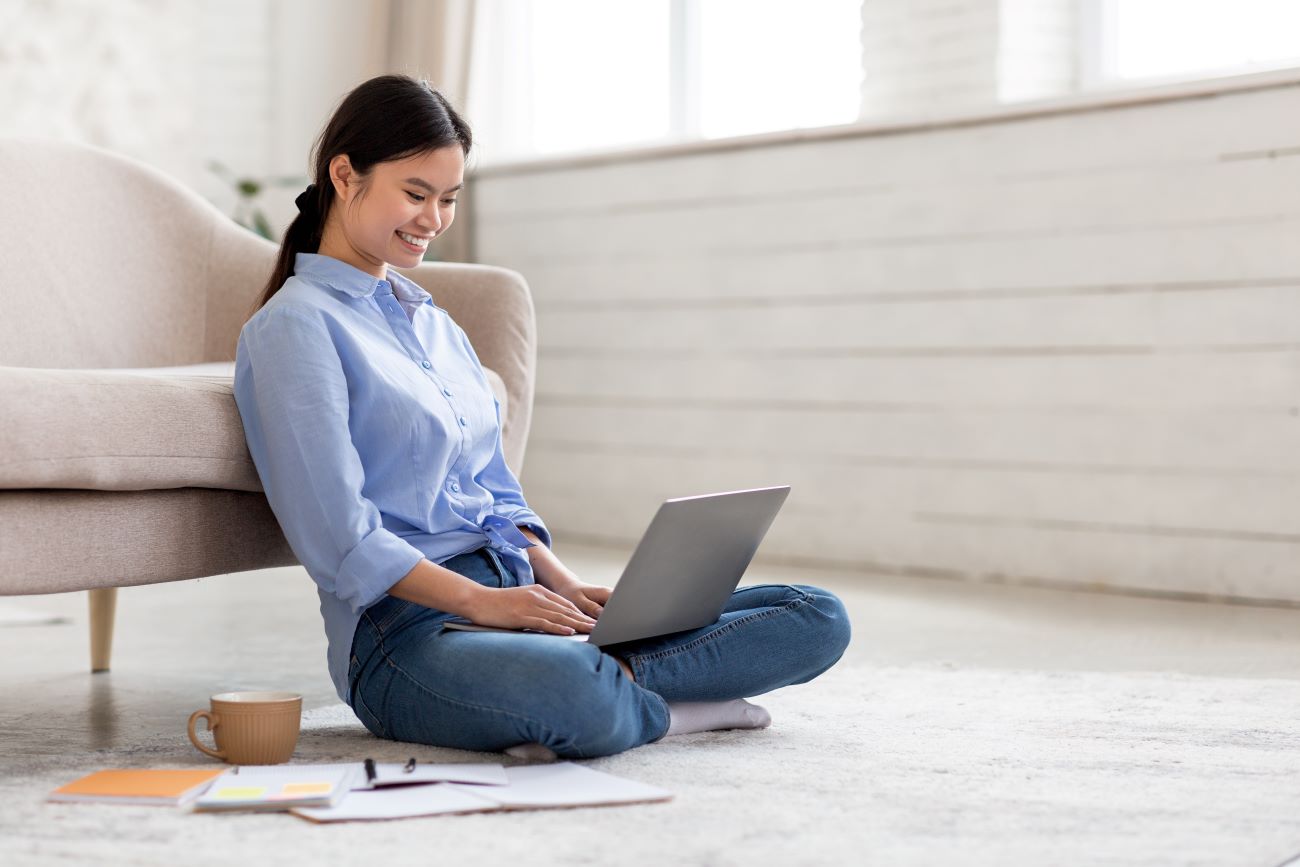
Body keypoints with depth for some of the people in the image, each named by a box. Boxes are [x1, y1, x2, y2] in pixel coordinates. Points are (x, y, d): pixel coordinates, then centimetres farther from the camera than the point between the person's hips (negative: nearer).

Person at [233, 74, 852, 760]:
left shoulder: (437, 325, 23)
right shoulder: (295, 326, -2)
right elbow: (339, 537, -13)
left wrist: (568, 588, 2)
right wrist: (481, 601, -21)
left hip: (517, 598, 8)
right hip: (407, 631, -8)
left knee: (817, 619, -5)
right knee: (577, 698, -44)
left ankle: (617, 680, -22)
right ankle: (675, 710, -14)